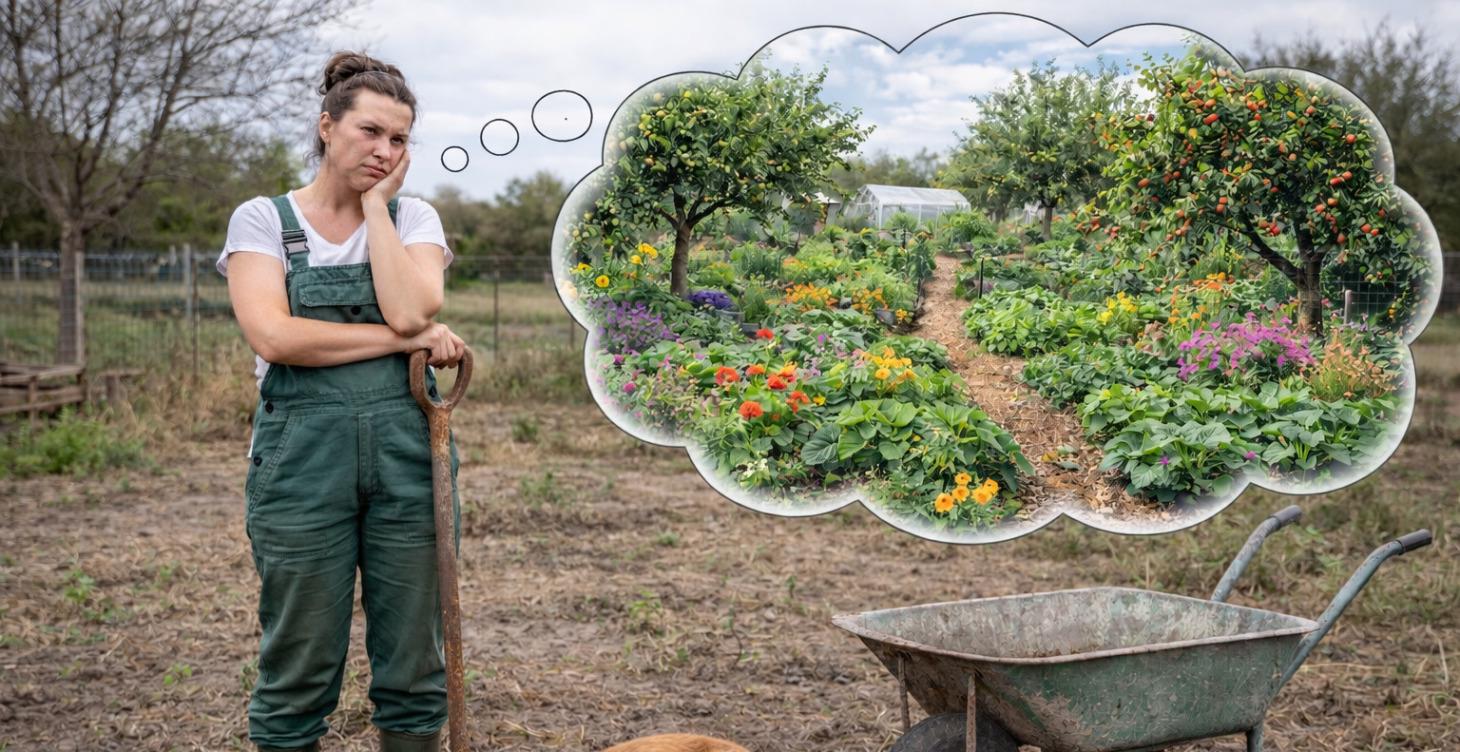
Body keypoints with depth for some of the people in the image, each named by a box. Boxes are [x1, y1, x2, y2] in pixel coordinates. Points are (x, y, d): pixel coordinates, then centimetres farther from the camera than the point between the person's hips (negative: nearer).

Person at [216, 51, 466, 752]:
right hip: (301, 454, -2)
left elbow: (409, 310, -11)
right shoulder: (262, 219, 4)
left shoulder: (413, 218, 9)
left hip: (407, 451, 2)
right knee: (298, 672, 4)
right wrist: (405, 340, -11)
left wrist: (376, 203, -3)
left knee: (414, 667, 7)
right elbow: (273, 335, -13)